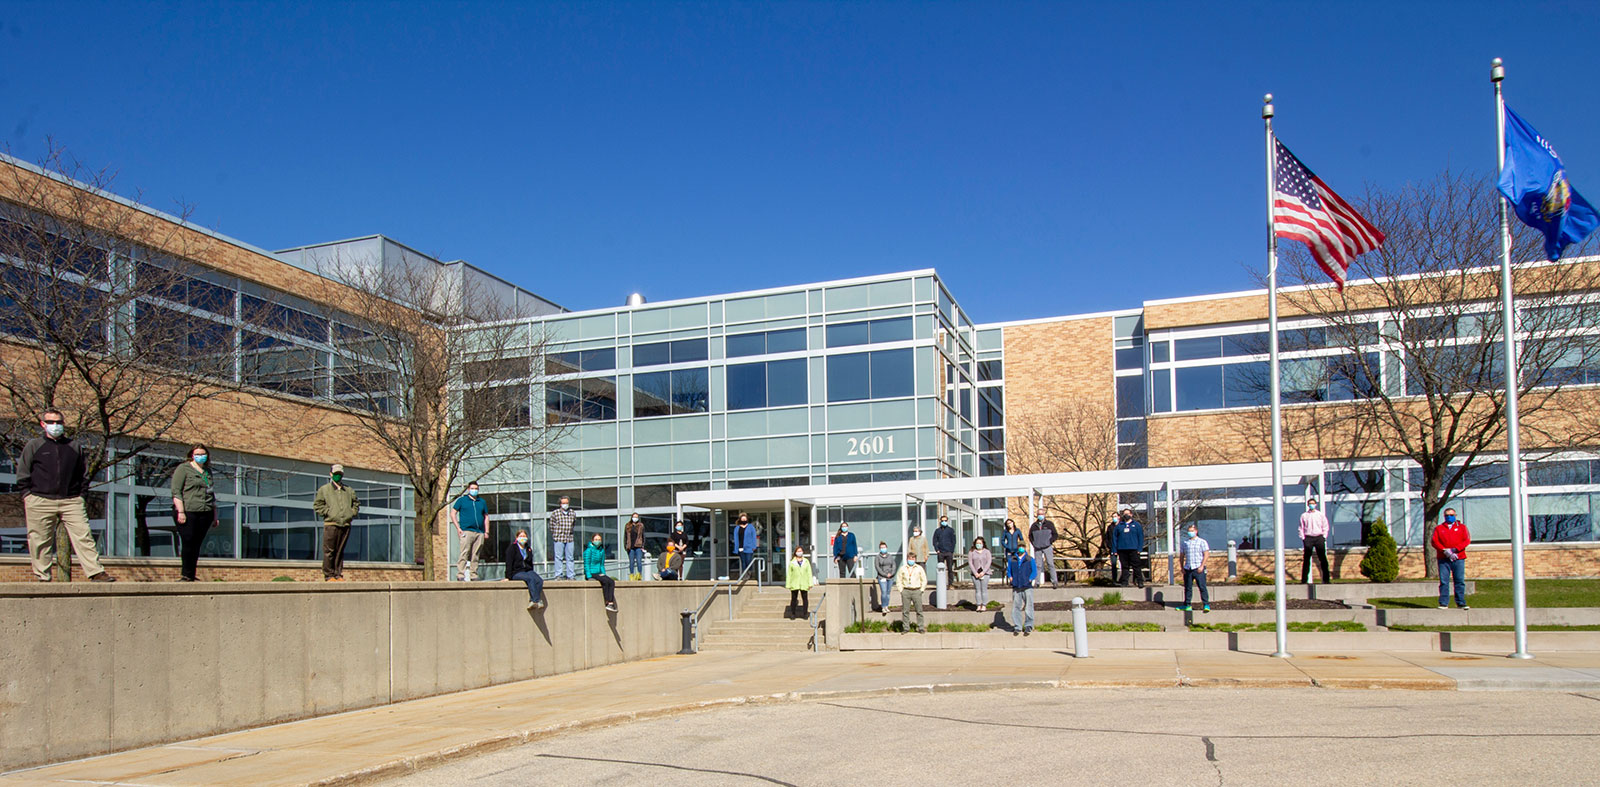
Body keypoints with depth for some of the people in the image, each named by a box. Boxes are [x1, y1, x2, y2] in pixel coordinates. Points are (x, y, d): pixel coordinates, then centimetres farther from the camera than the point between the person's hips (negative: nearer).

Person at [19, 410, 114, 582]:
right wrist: (28, 496, 2)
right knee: (40, 542, 2)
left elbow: (83, 474, 21)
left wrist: (80, 494, 11)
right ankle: (42, 578, 10)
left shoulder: (74, 446, 15)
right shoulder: (33, 445, 10)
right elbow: (22, 475, 11)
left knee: (83, 536, -8)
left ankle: (96, 573, -12)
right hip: (40, 502, -1)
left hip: (71, 501, 1)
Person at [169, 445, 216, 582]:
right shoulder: (183, 468, 2)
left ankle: (189, 575, 8)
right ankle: (187, 575, 0)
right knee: (188, 544, -7)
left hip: (205, 514, 5)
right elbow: (176, 491, -5)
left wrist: (215, 515, 20)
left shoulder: (208, 471, 20)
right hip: (187, 512, -5)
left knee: (197, 545, 2)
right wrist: (180, 512, -14)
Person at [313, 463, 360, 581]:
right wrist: (328, 512, -6)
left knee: (340, 552, 6)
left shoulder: (349, 490, 17)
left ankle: (338, 575, 10)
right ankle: (329, 576, -1)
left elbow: (356, 504, 26)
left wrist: (352, 513, 9)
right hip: (330, 524, -3)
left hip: (345, 525, 3)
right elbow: (317, 505, 5)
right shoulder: (324, 489, 7)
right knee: (329, 551, -5)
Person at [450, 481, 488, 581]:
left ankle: (473, 575, 5)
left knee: (475, 556, 3)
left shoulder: (482, 502, 20)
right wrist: (458, 528, -4)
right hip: (466, 531, -4)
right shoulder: (461, 500, 10)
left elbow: (486, 517, 22)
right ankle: (461, 575, -14)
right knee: (464, 553, -12)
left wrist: (486, 532, 12)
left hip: (480, 532, 4)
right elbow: (453, 513, 7)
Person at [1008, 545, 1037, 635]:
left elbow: (1034, 572, 5)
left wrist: (1030, 579, -10)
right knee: (1016, 608, 2)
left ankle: (1028, 626, 6)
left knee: (1028, 607, -3)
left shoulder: (1030, 559, 6)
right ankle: (1017, 627, 9)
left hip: (1027, 587, -2)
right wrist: (1010, 577, 3)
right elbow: (1008, 570, 22)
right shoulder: (1012, 559, 12)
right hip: (1016, 587, 2)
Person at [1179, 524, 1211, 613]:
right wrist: (1182, 567, 7)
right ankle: (1187, 605, 16)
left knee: (1202, 587, -9)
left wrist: (1202, 566, -13)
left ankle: (1206, 605, -6)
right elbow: (1182, 556, 17)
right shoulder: (1185, 542, 15)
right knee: (1187, 587, 8)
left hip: (1198, 568, -4)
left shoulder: (1202, 542, 3)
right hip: (1188, 569, 4)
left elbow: (1206, 554, -4)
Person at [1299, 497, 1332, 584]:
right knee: (1306, 560, -2)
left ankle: (1325, 579, 2)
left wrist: (1324, 537, 2)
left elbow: (1325, 527, 11)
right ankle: (1304, 580, 0)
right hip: (1308, 537, 0)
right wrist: (1303, 538, 0)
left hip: (1319, 537, 0)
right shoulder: (1304, 516, 9)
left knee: (1322, 559, -2)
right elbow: (1301, 528, 9)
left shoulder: (1321, 514, 10)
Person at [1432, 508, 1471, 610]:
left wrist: (1455, 549, -12)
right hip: (1443, 559, 0)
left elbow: (1467, 540, 2)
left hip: (1459, 558, 0)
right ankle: (1444, 603, -1)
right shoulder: (1438, 528, 12)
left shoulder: (1462, 527, 13)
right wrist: (1445, 551, -13)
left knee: (1460, 581, 0)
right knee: (1443, 581, -3)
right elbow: (1435, 542, 2)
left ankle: (1461, 603, 6)